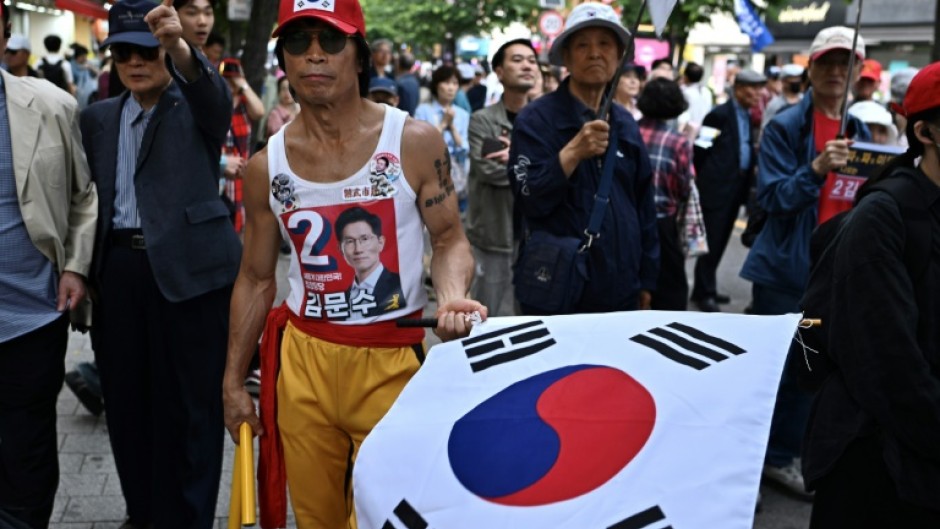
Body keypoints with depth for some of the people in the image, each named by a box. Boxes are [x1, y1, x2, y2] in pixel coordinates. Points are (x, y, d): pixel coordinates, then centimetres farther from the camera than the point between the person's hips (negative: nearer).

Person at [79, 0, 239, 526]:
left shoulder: (197, 106, 0)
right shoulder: (99, 117, 15)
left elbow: (215, 93, -24)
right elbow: (93, 195, 17)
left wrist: (180, 45, -44)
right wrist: (86, 269, 10)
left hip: (190, 268, -5)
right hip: (120, 269, 5)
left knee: (190, 403, 3)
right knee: (127, 399, 12)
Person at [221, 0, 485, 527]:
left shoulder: (415, 142, -7)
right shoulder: (267, 165, 1)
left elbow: (450, 240, 0)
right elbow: (256, 279, 9)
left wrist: (453, 295, -22)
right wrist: (233, 380, 10)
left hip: (394, 362, -2)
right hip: (303, 359, 3)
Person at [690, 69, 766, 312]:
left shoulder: (747, 117, 13)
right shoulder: (720, 114, -11)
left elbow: (747, 151, 15)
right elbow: (701, 149, -10)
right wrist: (704, 178, -6)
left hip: (736, 189, 8)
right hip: (717, 188, -8)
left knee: (720, 242, 13)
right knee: (711, 242, -4)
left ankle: (707, 288, 23)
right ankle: (703, 292, 2)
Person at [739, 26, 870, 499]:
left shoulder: (860, 132, 10)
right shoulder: (785, 126, -8)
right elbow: (771, 197, -16)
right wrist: (816, 169, -30)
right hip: (786, 267, -5)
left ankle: (779, 456, 25)